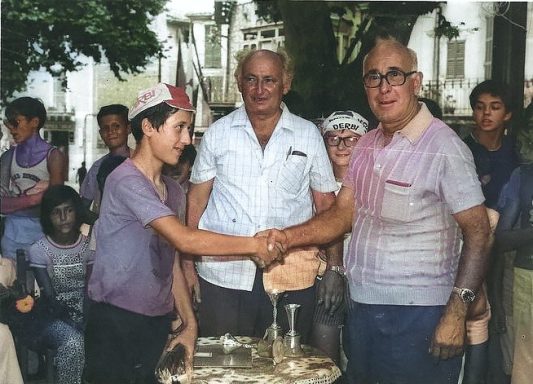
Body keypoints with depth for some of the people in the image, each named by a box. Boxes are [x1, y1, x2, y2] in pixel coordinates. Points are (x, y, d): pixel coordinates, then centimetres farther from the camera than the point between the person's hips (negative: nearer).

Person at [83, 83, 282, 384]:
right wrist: (254, 245, -17)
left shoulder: (172, 190, 12)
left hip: (159, 322, 7)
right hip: (116, 323, -7)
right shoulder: (126, 181, -16)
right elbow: (185, 240, -24)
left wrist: (190, 322, 7)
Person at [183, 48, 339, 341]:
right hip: (223, 274, 0)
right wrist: (188, 264, 3)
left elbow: (326, 204, 8)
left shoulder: (309, 135, 6)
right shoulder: (218, 134, 6)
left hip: (292, 278, 0)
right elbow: (197, 199, 8)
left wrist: (334, 268, 3)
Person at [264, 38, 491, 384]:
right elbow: (343, 214, 10)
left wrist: (456, 313, -21)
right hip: (361, 310, 7)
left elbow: (478, 233, -14)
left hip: (417, 316, -7)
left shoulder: (444, 147, -13)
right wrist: (288, 237, -6)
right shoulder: (368, 145, 9)